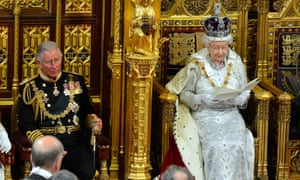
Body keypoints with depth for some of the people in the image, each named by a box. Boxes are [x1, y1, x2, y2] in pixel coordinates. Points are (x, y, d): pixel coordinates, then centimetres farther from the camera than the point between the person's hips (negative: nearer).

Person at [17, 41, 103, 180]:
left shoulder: (76, 81, 18)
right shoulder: (29, 88, 10)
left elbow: (87, 113, 25)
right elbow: (26, 126, 4)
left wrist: (94, 122, 0)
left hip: (76, 142, 2)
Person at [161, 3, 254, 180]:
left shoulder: (236, 65, 6)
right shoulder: (196, 65, -1)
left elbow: (245, 95, 10)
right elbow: (184, 94, 2)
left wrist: (234, 99, -12)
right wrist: (202, 99, -16)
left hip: (231, 116, 2)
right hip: (203, 117, -2)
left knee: (236, 146, -26)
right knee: (214, 145, -29)